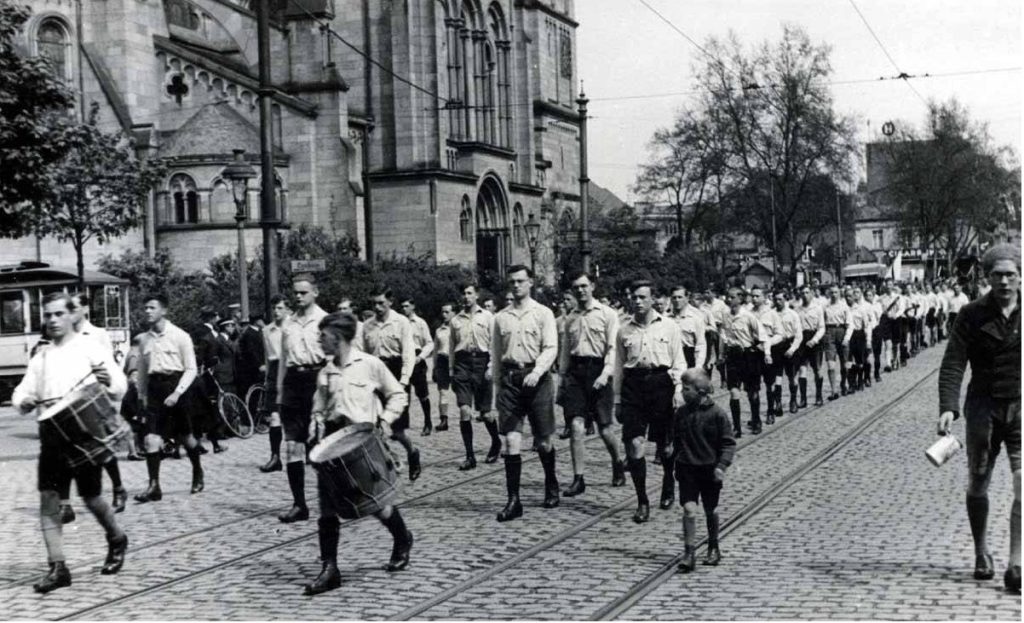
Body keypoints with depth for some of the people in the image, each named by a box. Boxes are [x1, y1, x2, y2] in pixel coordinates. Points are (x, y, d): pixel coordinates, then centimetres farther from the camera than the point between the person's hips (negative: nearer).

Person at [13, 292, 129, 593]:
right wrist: (25, 402, -11)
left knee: (91, 497, 1)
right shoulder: (41, 357, 15)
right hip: (51, 431, 4)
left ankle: (117, 540, 29)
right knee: (47, 497, -4)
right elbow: (21, 393, 13)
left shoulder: (91, 349, 0)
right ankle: (57, 567, 0)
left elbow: (120, 388, -8)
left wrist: (108, 383, -32)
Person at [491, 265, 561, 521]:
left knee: (543, 442, 7)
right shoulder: (501, 317, 10)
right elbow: (496, 355, 14)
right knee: (511, 440, -7)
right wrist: (496, 387, 12)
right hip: (509, 378, 2)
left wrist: (536, 372, -23)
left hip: (536, 378, -2)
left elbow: (551, 348, -7)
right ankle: (513, 500, -5)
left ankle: (551, 485, 34)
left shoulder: (543, 313, 2)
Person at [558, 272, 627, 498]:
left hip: (597, 371, -3)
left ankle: (618, 464, 30)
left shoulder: (607, 314, 1)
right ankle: (578, 479, -4)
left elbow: (612, 347, -6)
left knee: (604, 428, 2)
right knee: (577, 426, -7)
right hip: (575, 372, 3)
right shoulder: (569, 318, 13)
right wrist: (562, 376, 13)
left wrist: (605, 373, -17)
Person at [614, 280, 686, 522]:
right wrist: (617, 400, 12)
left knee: (664, 443, 9)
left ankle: (669, 484, 39)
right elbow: (619, 366, 13)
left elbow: (679, 362, 5)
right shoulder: (624, 329, 8)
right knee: (634, 444, -7)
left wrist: (678, 390, -7)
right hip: (633, 384, 1)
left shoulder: (668, 326, 3)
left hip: (661, 382, -1)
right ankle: (642, 502, 2)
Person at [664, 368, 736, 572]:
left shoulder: (717, 414, -11)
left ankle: (713, 549, 34)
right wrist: (670, 448, -1)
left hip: (710, 469, -2)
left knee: (711, 510, 13)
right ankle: (689, 553, -7)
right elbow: (674, 437, 15)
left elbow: (728, 443, -9)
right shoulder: (680, 413, 0)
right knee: (689, 509, -10)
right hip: (687, 468, 2)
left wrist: (722, 465, -18)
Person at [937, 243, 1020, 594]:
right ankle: (981, 552, 31)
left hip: (1020, 407, 0)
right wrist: (948, 407, -23)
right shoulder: (972, 315, -4)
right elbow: (953, 363, -10)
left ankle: (1015, 564, -7)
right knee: (977, 484, 11)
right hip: (984, 406, 0)